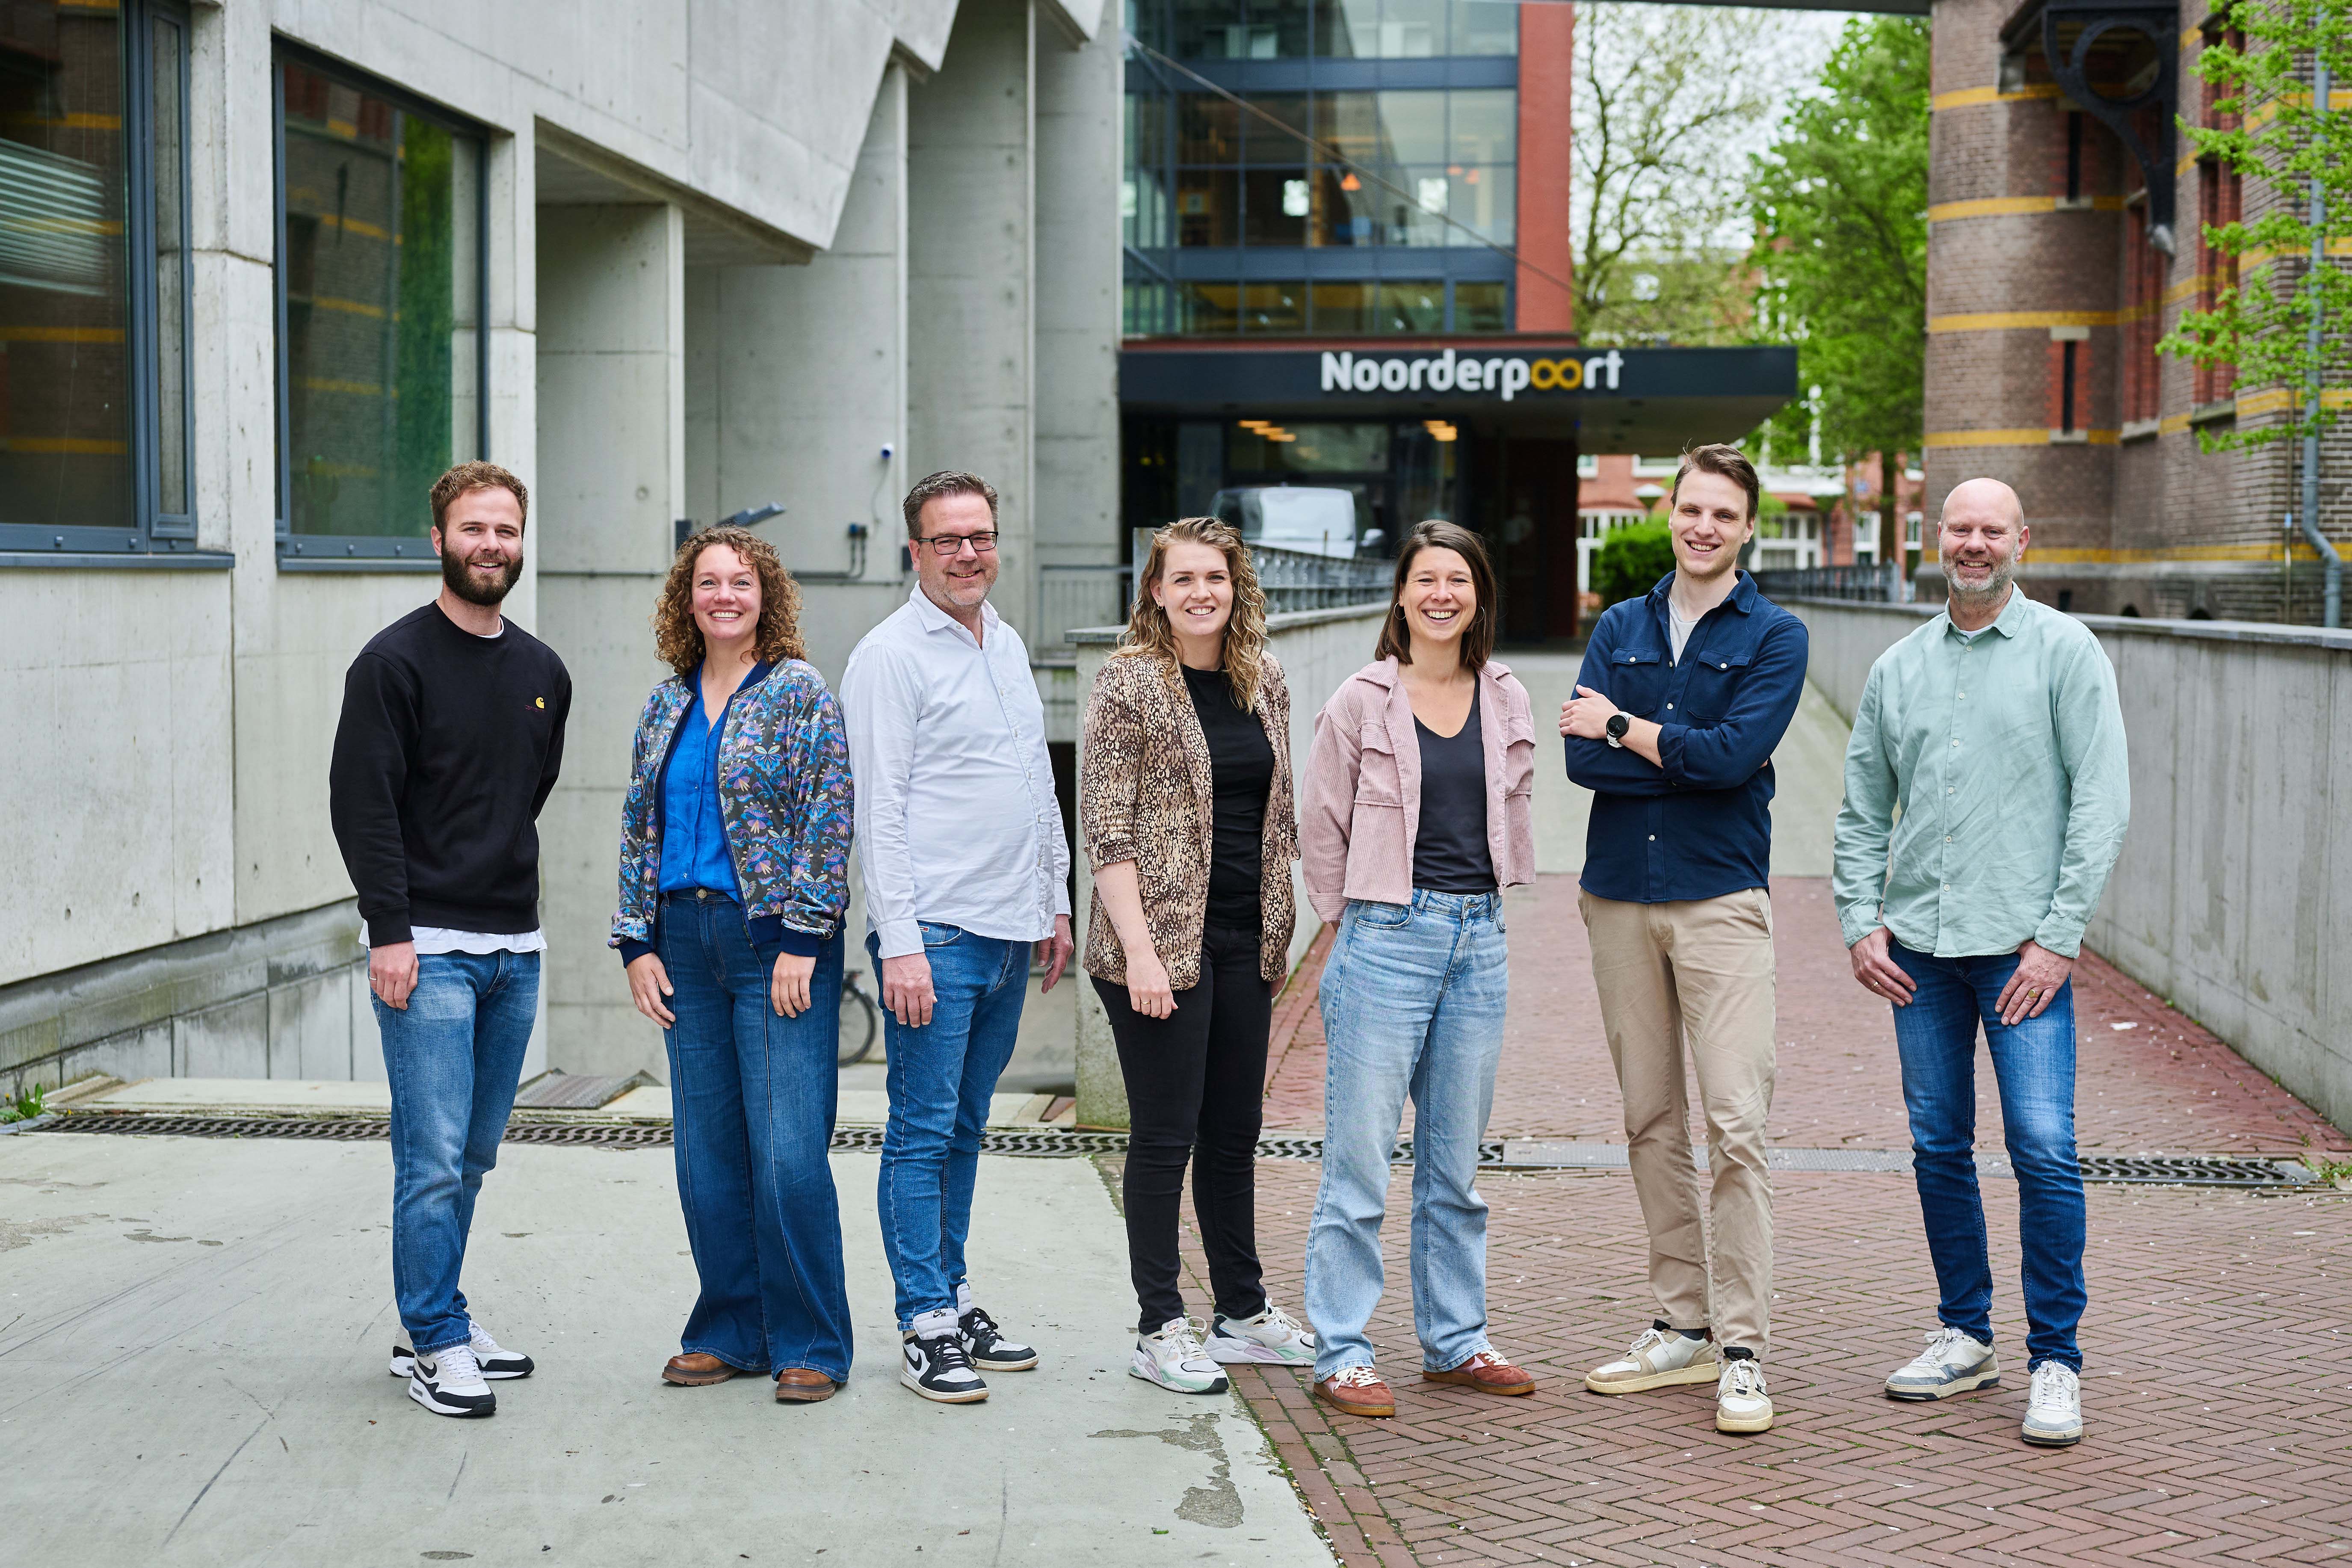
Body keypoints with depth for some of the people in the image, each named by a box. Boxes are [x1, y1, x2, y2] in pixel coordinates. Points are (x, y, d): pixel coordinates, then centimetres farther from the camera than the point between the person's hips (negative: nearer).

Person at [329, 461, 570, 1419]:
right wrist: (390, 929, -16)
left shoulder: (542, 672, 12)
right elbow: (362, 803, -11)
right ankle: (436, 1342, 2)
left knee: (474, 1156, 12)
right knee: (434, 1158, -7)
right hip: (428, 948, -6)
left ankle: (433, 1323, 22)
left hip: (516, 949, 6)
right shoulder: (395, 661, -7)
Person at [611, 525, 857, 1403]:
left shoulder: (799, 692, -2)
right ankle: (730, 1330, 19)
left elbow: (828, 821, -8)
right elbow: (639, 827, 16)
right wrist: (639, 943, 7)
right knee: (706, 1152, 8)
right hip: (685, 942, 6)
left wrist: (801, 942, -14)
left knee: (788, 1149, -7)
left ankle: (810, 1345, 3)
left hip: (774, 939, -5)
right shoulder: (666, 706, 14)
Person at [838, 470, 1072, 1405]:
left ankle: (953, 1297, 21)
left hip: (1010, 935, 7)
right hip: (935, 936, -7)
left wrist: (1055, 901, 19)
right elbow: (879, 810, -13)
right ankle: (926, 1326, 1)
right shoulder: (890, 655, -8)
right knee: (922, 1133, -3)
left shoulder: (1008, 645, 16)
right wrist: (898, 943, -18)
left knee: (964, 1128, 14)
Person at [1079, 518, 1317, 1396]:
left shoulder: (1264, 679, 11)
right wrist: (1139, 950, -18)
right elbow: (1106, 829, -12)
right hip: (1162, 940, -6)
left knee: (1235, 1130, 14)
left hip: (1246, 938, 6)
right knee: (1166, 1134, 0)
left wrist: (1278, 927, 13)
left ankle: (1243, 1312, 25)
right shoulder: (1129, 682, -7)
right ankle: (1160, 1330, 9)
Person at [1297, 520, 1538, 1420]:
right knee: (1359, 1159, -4)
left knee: (1457, 1164, 12)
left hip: (1479, 940, 4)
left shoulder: (1507, 701, 9)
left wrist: (1484, 905, 15)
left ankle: (1455, 1342, 22)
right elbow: (1321, 825, 2)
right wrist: (1353, 922, 3)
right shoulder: (1363, 701, -4)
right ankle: (1340, 1355, 3)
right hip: (1387, 935, -4)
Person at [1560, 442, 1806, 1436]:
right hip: (1619, 897, 4)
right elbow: (1582, 758, -2)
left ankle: (1742, 1351, -5)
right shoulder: (1620, 629, 11)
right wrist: (1686, 757, -11)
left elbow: (1733, 756, -15)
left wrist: (1625, 730, -5)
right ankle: (1681, 1327, 19)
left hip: (1719, 899, -4)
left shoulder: (1774, 637, 1)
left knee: (1736, 1125, -9)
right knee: (1650, 1122, 9)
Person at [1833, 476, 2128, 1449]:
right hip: (1919, 947, 4)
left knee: (2044, 1147, -10)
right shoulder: (1898, 669, 13)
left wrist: (2059, 936, -11)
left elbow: (2103, 801, -5)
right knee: (1938, 1146, 8)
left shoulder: (2065, 651, 0)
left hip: (2022, 945, -4)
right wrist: (1860, 922, 4)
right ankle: (1964, 1337, 21)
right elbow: (1862, 811, 17)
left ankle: (2056, 1360, 0)